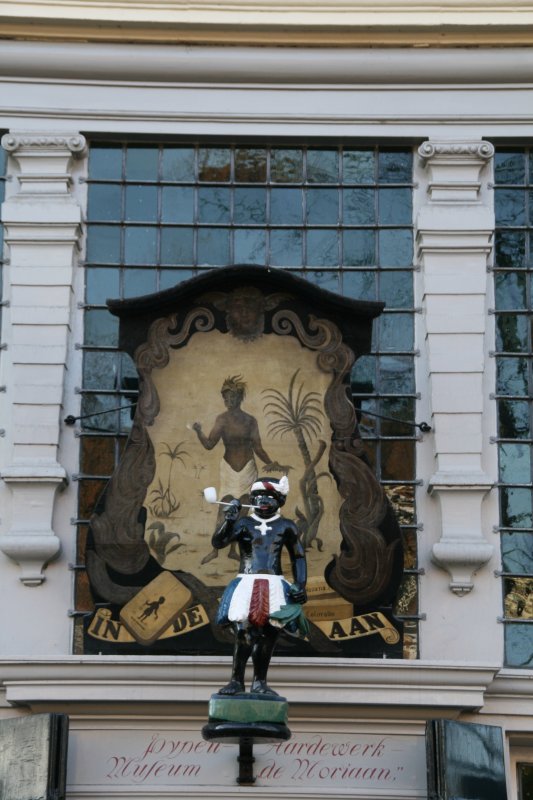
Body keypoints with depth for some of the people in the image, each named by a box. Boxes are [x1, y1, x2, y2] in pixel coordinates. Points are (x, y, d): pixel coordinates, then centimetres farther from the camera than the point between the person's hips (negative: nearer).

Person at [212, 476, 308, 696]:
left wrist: (300, 585, 3)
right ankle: (237, 681, -4)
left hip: (274, 587, 1)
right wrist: (229, 520, -20)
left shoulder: (286, 527, 10)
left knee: (269, 633, -4)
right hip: (246, 585, -1)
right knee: (243, 634, -13)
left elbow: (298, 557, 14)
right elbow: (218, 542, -5)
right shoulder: (244, 523, 6)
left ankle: (260, 682, 9)